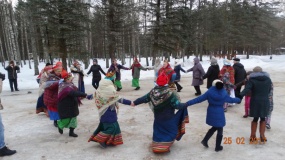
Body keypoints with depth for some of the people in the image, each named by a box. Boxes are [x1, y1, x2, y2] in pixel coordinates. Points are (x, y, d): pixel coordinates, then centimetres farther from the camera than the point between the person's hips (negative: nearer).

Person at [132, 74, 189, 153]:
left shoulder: (153, 92, -13)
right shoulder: (170, 94, -24)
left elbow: (143, 98, -2)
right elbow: (177, 105, -20)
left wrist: (134, 102, 14)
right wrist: (186, 104, -2)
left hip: (158, 118, 4)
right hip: (168, 118, -4)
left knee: (158, 131, 22)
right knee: (171, 131, 15)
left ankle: (157, 147, 29)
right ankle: (165, 147, 13)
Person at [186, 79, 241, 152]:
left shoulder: (209, 92, -10)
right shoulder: (224, 94, -7)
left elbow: (199, 99, -11)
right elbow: (231, 100, 13)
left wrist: (188, 103, -7)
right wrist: (239, 99, 34)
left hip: (211, 113, 3)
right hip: (219, 114, -2)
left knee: (214, 127, 24)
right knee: (220, 130, 13)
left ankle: (205, 140, 19)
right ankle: (218, 147, 23)